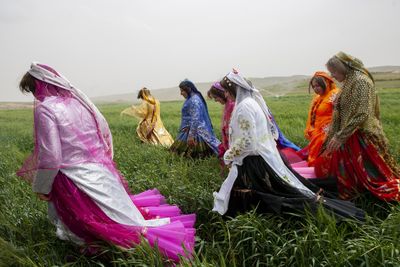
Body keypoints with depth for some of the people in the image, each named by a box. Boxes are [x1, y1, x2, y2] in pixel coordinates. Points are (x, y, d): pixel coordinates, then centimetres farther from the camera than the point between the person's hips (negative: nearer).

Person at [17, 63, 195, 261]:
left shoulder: (45, 108, -13)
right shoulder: (78, 99, 8)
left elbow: (50, 157, -17)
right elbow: (104, 131, 16)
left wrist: (40, 187, -1)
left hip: (76, 181, -6)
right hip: (101, 170, 7)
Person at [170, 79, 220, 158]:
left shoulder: (194, 100, -18)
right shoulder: (191, 99, 14)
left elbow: (195, 119, -24)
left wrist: (191, 135, -24)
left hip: (194, 130, -10)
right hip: (188, 130, 10)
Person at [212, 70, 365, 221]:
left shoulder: (244, 106, -21)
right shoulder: (252, 101, 9)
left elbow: (245, 140, -24)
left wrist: (228, 155, -9)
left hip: (255, 161, -9)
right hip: (264, 155, 10)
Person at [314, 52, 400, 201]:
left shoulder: (360, 81, -18)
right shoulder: (348, 82, 10)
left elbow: (361, 115, -24)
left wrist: (340, 136, -22)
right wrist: (333, 135, 18)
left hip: (362, 138, -9)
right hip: (349, 137, 9)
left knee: (372, 171, 0)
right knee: (348, 171, 15)